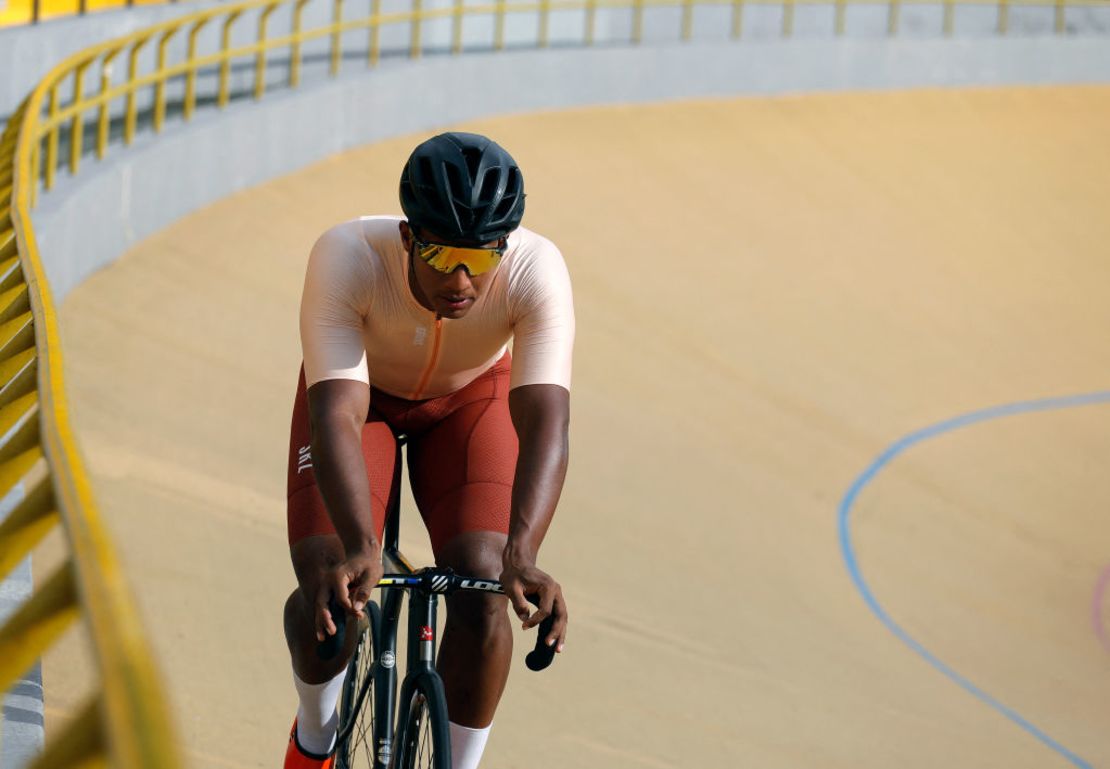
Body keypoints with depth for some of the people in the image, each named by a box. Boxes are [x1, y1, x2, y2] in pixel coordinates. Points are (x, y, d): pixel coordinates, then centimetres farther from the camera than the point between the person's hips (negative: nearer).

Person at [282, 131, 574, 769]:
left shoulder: (537, 272, -37)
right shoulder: (347, 258, -39)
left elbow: (545, 424, -45)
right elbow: (336, 417, -45)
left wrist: (521, 553, -61)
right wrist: (360, 547, -61)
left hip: (471, 397, 1)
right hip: (361, 388, -1)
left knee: (483, 592, -19)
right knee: (329, 589, -18)